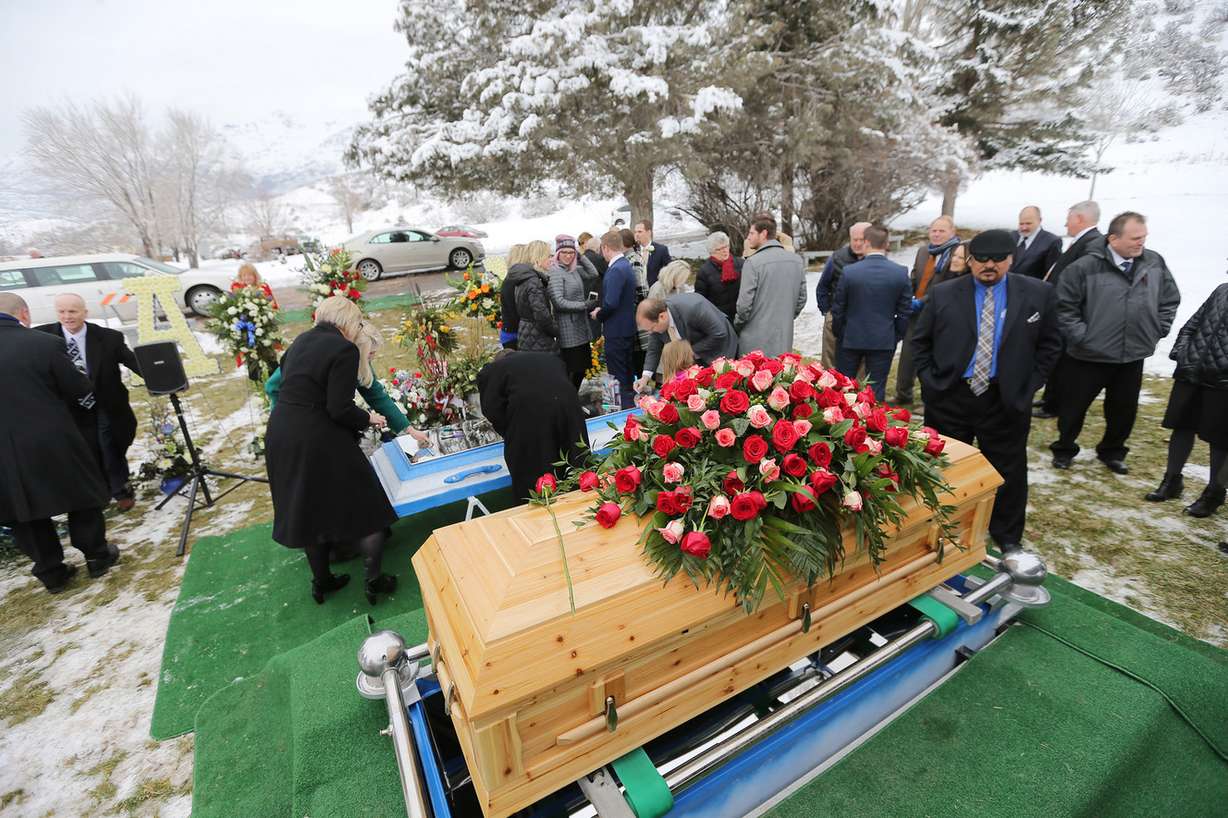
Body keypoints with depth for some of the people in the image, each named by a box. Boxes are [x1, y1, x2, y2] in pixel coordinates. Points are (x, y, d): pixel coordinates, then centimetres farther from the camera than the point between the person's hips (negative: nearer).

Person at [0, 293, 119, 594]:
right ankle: (96, 555, 27)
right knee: (82, 496, 16)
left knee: (24, 512, 17)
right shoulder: (45, 343, -14)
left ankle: (50, 572, 26)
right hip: (53, 442, -3)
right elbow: (82, 393, -6)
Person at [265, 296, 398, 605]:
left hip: (280, 434, 8)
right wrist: (368, 419, -1)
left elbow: (285, 385, 15)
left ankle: (321, 581, 35)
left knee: (307, 508, 21)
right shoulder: (344, 349, -13)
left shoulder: (301, 340, 11)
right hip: (317, 440, -8)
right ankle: (373, 580, 16)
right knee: (364, 503, 9)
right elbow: (339, 409, -19)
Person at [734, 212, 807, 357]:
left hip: (756, 342, -5)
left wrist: (737, 325, 3)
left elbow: (745, 303, -14)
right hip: (785, 339, 5)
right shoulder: (797, 260, 4)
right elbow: (802, 298, 9)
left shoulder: (753, 262, -15)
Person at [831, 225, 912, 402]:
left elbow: (837, 309, -4)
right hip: (884, 341, 1)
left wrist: (838, 333, 11)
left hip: (851, 339, -1)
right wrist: (896, 336, 12)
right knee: (876, 389, 9)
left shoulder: (849, 271, -12)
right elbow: (905, 311, -2)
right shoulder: (901, 273, -7)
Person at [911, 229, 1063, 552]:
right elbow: (920, 341, 7)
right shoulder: (943, 294, -1)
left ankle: (1007, 536, 32)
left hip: (1007, 401, 1)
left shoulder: (1038, 294, 1)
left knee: (1008, 471, 12)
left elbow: (1050, 344, 8)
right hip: (949, 398, 0)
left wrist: (1028, 386, 0)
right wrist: (930, 380, -2)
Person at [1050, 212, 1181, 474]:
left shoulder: (1155, 263, 1)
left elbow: (1170, 300, 12)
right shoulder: (1085, 267, -14)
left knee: (1124, 410, 16)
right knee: (1074, 406, 8)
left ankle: (1112, 452, 35)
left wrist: (1157, 332, 5)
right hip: (1089, 356, -4)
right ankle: (1064, 449, 27)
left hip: (1133, 356, 4)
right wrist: (1080, 336, -12)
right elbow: (1064, 306, -10)